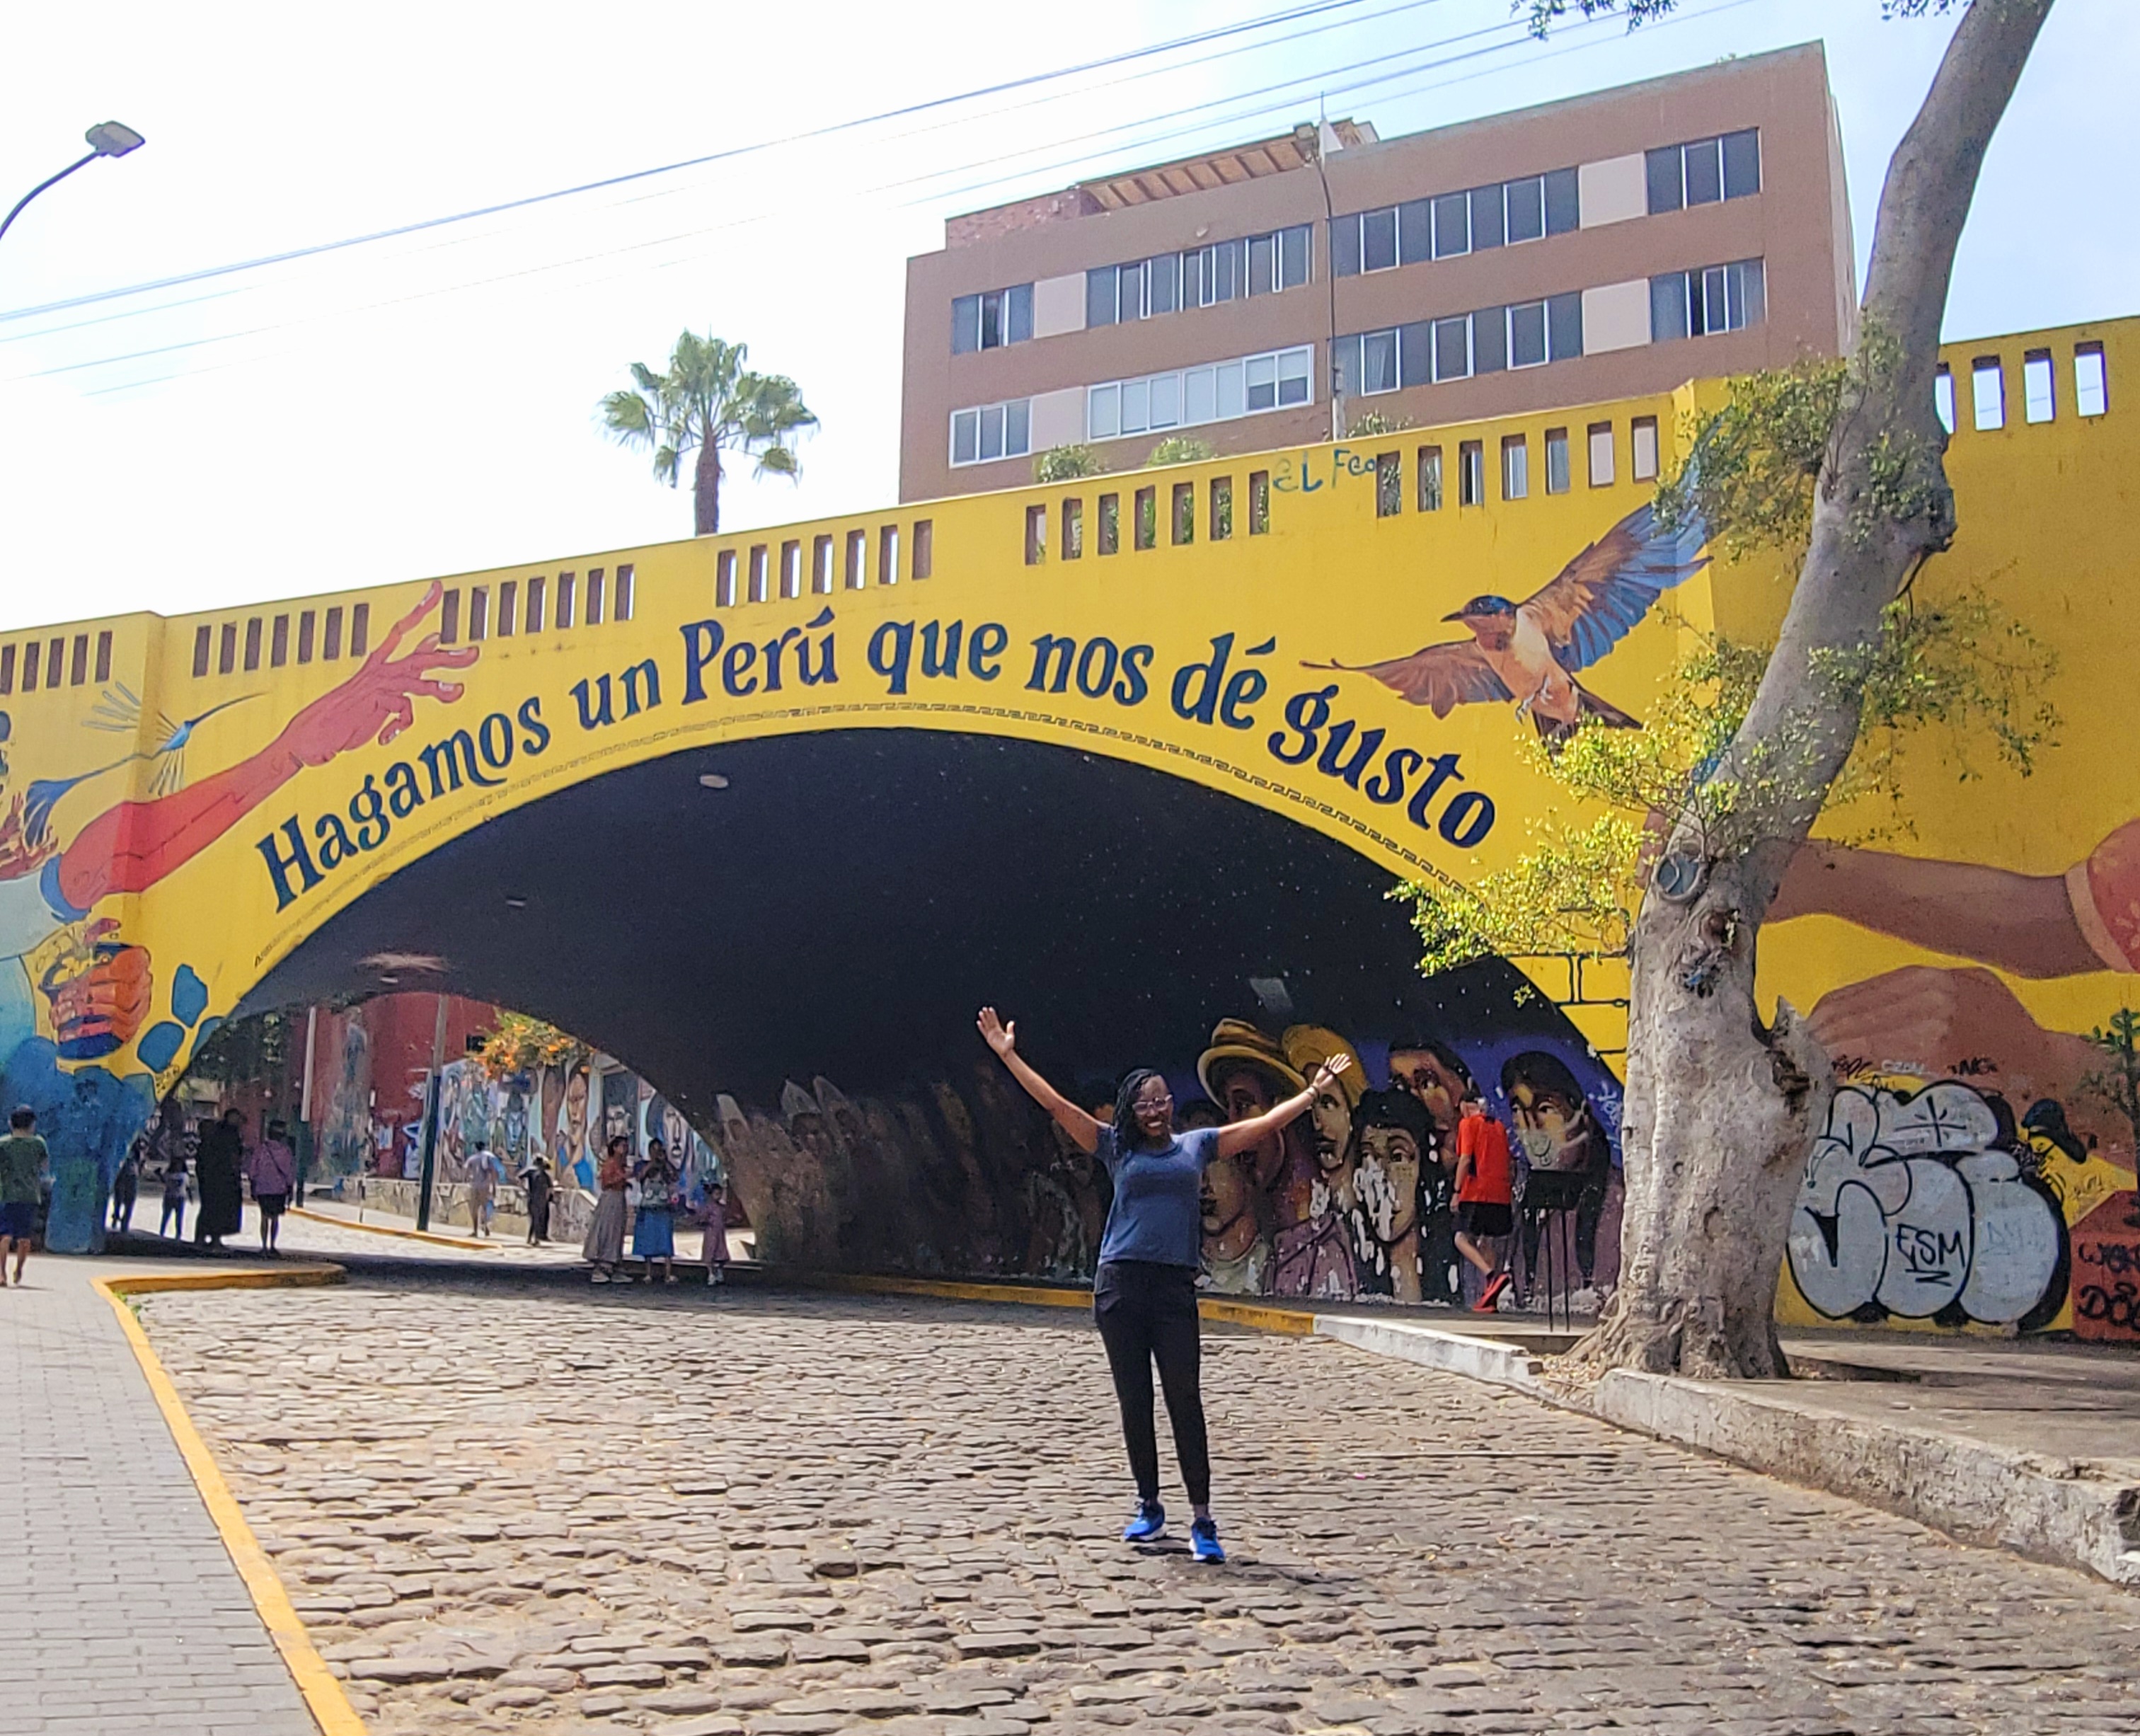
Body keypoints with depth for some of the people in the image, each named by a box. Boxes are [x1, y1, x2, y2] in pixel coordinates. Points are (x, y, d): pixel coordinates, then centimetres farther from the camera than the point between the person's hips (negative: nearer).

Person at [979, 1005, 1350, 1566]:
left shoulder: (1198, 1145, 11)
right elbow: (1054, 1104, 4)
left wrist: (1315, 1089, 13)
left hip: (1175, 1288, -1)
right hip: (1119, 1285, 1)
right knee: (1134, 1403, 7)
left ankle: (1202, 1519, 2)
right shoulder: (1115, 1146, 8)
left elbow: (1267, 1123, 13)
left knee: (1184, 1403, -3)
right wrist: (1008, 1055, -1)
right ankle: (1150, 1508, 21)